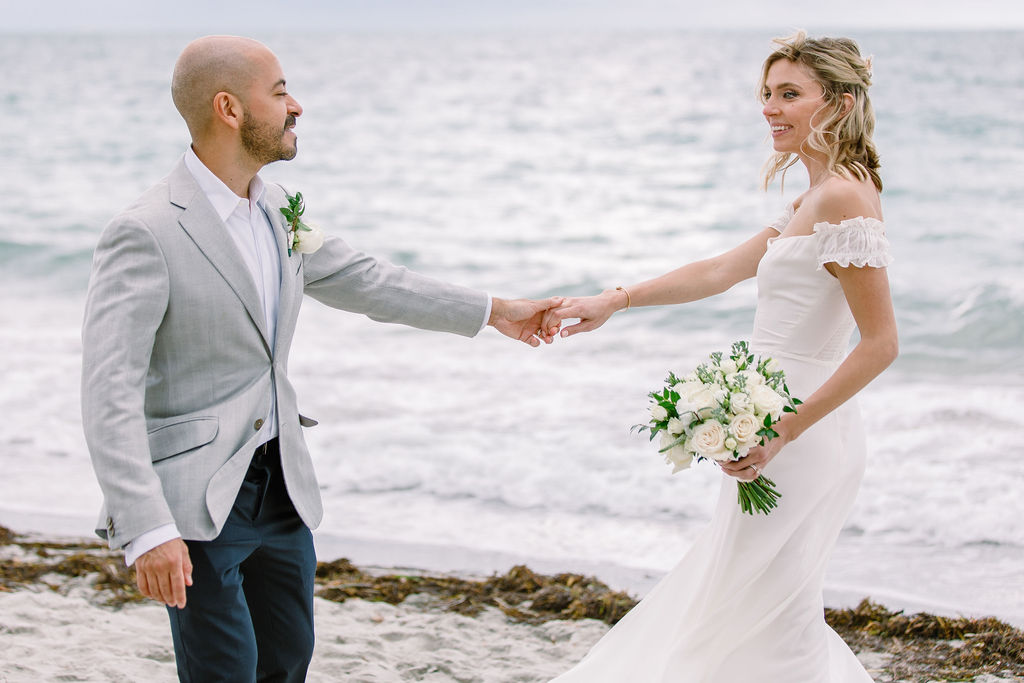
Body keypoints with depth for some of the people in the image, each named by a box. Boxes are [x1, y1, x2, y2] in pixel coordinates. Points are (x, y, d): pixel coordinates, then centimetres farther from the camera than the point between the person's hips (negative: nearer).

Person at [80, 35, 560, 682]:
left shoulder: (275, 208, 6)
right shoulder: (146, 233, -19)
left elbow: (360, 280, 20)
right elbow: (109, 393, -23)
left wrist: (492, 310, 27)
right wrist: (147, 530, -31)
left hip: (282, 485, 8)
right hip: (194, 500, -8)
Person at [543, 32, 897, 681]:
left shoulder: (845, 198, -17)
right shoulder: (815, 201, 14)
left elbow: (881, 344, -21)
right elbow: (722, 270, 16)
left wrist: (783, 432, -22)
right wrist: (616, 300, 9)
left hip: (801, 440, -10)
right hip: (778, 424, 10)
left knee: (766, 631, -1)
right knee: (766, 615, 18)